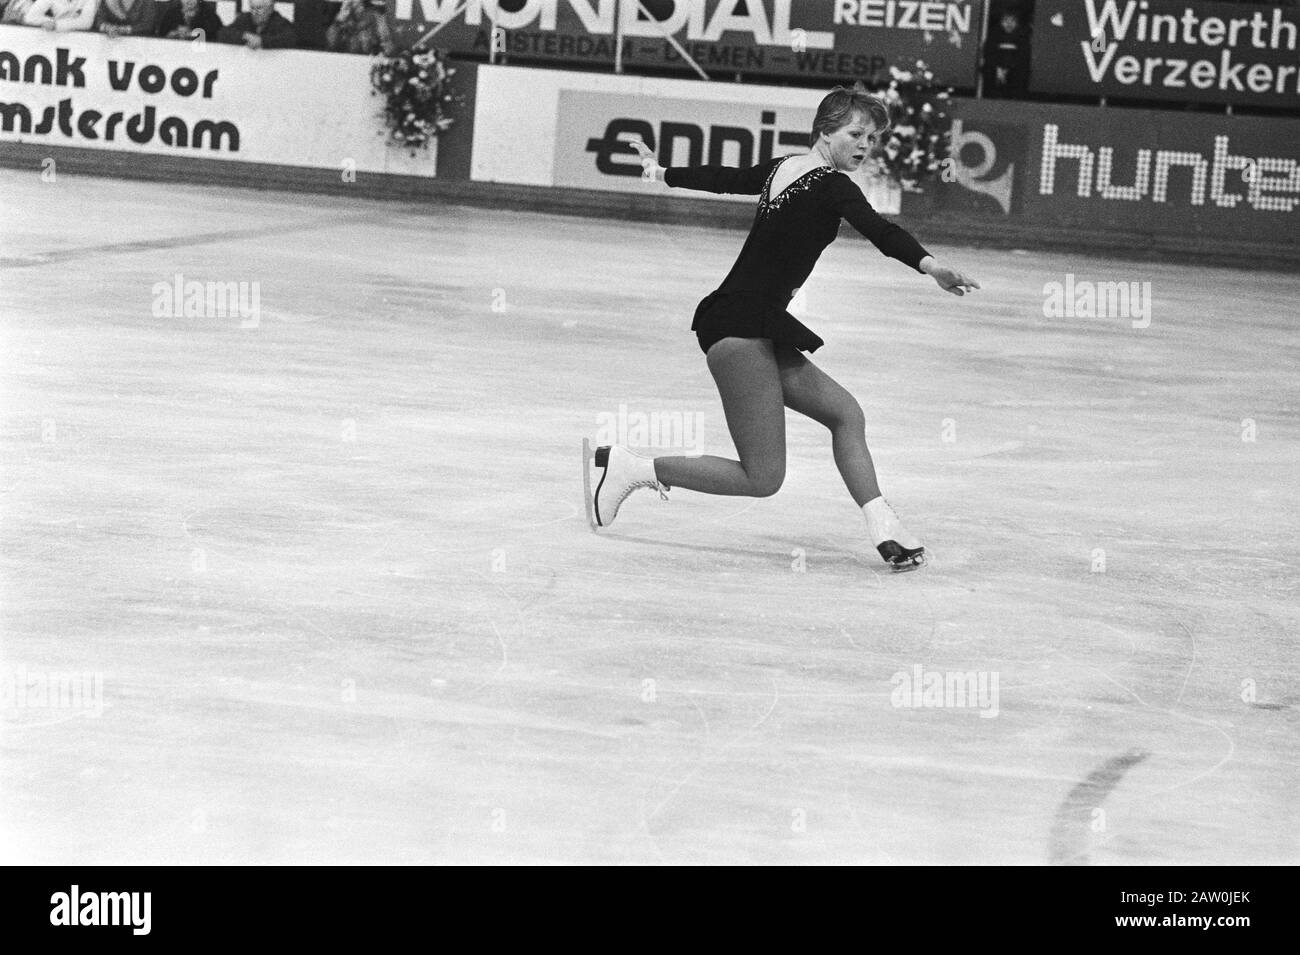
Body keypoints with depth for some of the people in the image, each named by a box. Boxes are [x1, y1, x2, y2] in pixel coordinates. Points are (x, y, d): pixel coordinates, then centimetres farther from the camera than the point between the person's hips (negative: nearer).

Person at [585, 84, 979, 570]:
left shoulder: (783, 169, 14)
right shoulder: (831, 185, -11)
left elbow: (722, 177, 31)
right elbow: (878, 229, -29)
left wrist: (662, 173, 49)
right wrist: (929, 265, -45)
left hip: (755, 331, 10)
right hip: (742, 327, -10)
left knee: (843, 412, 9)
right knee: (762, 478, -10)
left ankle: (884, 529, 2)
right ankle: (632, 467, -3)